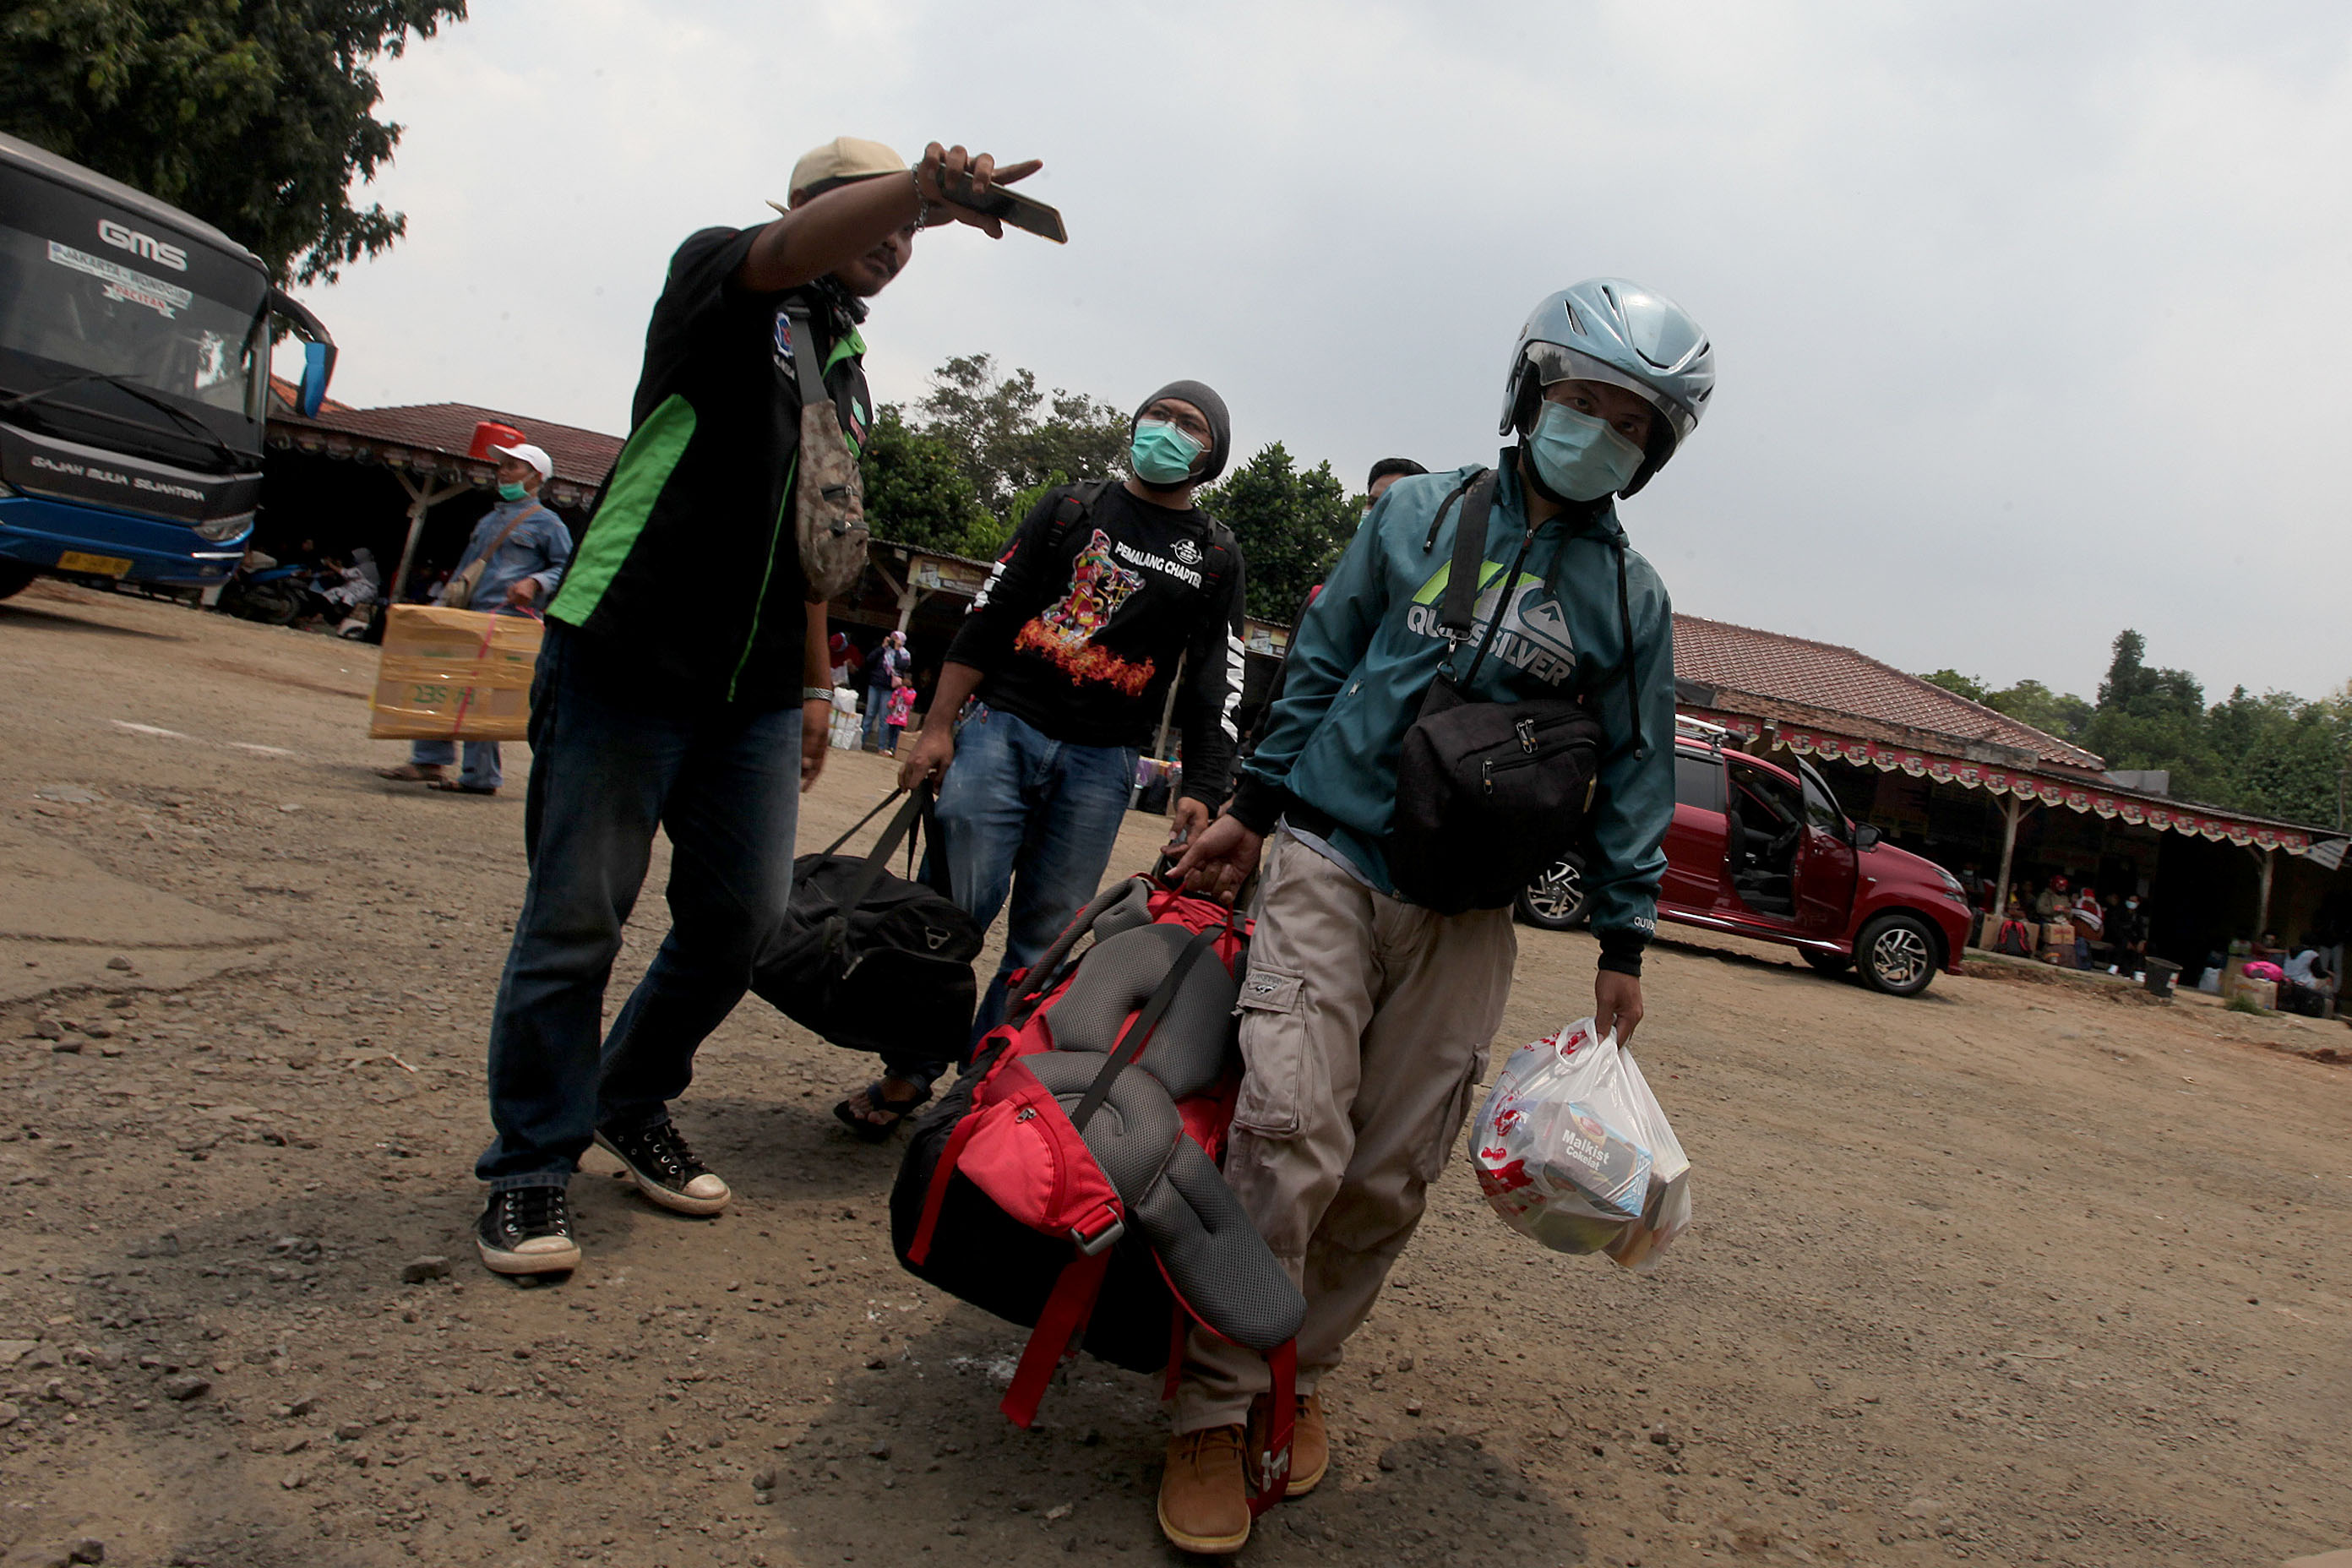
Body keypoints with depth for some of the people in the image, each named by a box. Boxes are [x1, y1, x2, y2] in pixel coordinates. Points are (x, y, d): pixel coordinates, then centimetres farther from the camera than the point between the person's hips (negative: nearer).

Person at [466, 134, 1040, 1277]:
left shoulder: (850, 376, 21)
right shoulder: (718, 276, 1)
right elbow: (791, 252, -24)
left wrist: (816, 684, 20)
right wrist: (925, 182, -41)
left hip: (756, 692, 7)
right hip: (626, 659, -6)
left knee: (745, 916, 5)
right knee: (575, 923, -1)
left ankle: (632, 1106, 27)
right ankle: (531, 1165, 13)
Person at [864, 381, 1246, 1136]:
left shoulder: (1215, 556, 12)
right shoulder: (1072, 507, 11)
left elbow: (1214, 683, 7)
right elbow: (989, 613, 6)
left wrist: (1201, 791, -5)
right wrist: (938, 727, -2)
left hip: (1101, 764, 1)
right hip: (1005, 728, 0)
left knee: (1045, 939, 2)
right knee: (951, 906, -6)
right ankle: (908, 1072, 9)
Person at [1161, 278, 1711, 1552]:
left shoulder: (1631, 599, 9)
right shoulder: (1417, 514, 7)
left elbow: (1633, 774, 12)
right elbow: (1322, 661, 11)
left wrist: (1623, 943, 8)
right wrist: (1252, 809, 8)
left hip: (1466, 917, 2)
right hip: (1328, 861, -2)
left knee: (1391, 1172, 3)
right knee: (1290, 1130, -15)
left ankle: (1298, 1375, 23)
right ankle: (1214, 1410, -1)